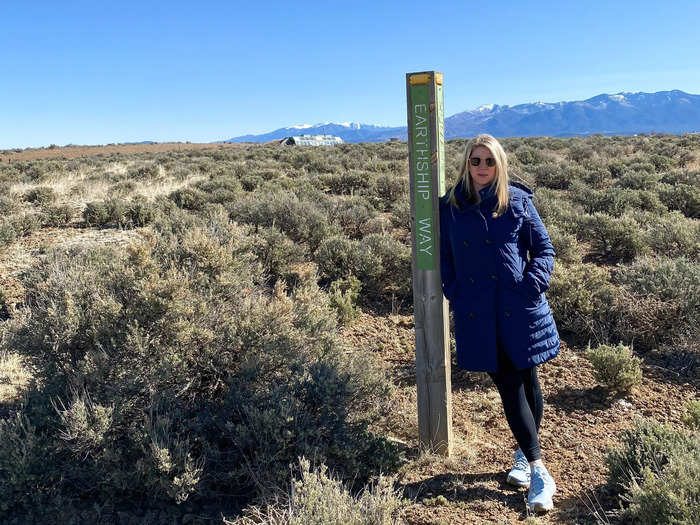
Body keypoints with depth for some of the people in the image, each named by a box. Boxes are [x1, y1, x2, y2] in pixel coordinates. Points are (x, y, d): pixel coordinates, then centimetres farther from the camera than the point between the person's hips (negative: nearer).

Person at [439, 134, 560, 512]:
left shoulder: (518, 201, 2)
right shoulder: (450, 206, 6)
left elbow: (544, 248, 6)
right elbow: (444, 256, 12)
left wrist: (533, 284, -10)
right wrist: (454, 294, 0)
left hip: (519, 308, 0)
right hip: (477, 311, 1)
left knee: (527, 382, 8)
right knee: (507, 386, 2)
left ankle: (524, 454, 30)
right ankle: (539, 473, 9)